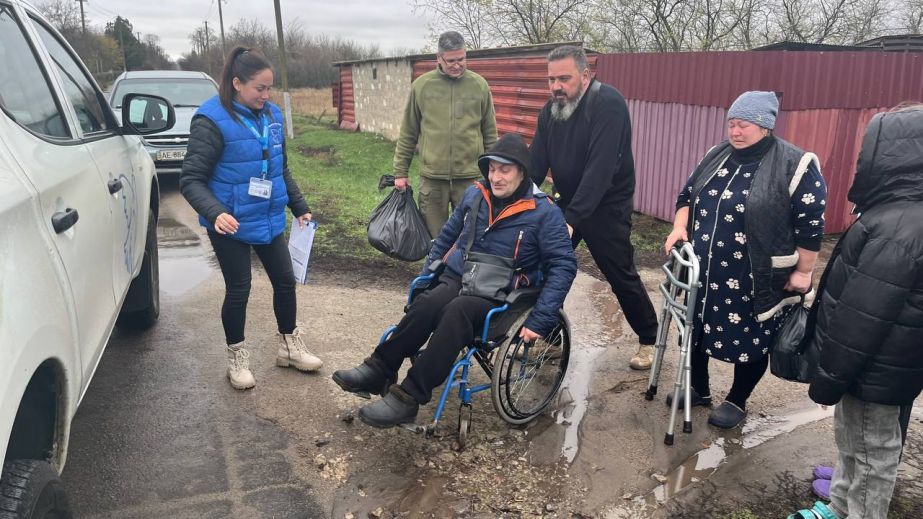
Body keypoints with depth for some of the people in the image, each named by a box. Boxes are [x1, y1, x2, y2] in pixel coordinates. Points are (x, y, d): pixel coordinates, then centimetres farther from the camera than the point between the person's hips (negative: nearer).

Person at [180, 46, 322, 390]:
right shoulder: (211, 120, -16)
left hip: (269, 219, 6)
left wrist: (299, 207, 15)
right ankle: (236, 359, 26)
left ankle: (290, 347, 33)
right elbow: (191, 180, -16)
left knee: (285, 281, 12)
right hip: (231, 224, -6)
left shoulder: (271, 114, 2)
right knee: (238, 290, 5)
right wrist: (215, 213, -32)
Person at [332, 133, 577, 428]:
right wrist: (425, 275, 16)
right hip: (456, 279, 4)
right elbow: (448, 236, 22)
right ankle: (379, 371, -23)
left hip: (497, 298, -4)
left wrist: (540, 320, -17)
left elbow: (564, 265, -9)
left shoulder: (544, 213, -6)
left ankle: (407, 398, -31)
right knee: (428, 303, -32)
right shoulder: (475, 195, 9)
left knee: (457, 311, -36)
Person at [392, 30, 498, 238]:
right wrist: (400, 171, 6)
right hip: (432, 177, 0)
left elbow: (490, 134, 8)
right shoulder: (421, 85, 1)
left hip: (470, 176, 0)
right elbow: (407, 134, 7)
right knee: (434, 236, 9)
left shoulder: (479, 85, 3)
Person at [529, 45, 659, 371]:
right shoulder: (550, 110, 1)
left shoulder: (608, 104, -22)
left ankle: (649, 338, 24)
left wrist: (572, 219, -37)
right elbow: (536, 163, -3)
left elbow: (600, 167, -31)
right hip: (567, 202, 6)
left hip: (606, 207, -6)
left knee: (622, 277, 2)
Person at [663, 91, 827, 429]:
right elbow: (687, 195, 15)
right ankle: (699, 389, 36)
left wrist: (802, 272, -10)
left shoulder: (795, 166, -12)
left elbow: (810, 224, -11)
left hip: (756, 280, -5)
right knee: (697, 327, 16)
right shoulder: (716, 157, 6)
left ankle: (737, 402, 30)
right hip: (703, 271, 6)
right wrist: (680, 227, -3)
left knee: (751, 338, 9)